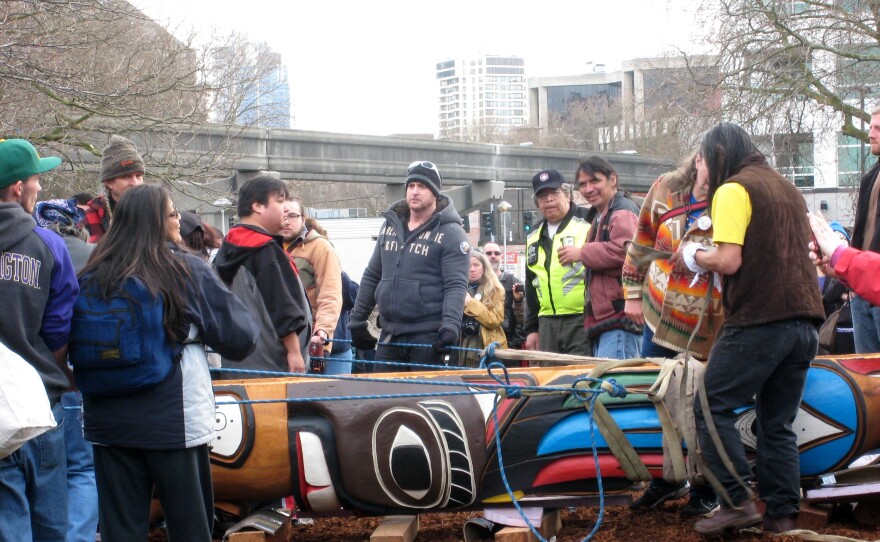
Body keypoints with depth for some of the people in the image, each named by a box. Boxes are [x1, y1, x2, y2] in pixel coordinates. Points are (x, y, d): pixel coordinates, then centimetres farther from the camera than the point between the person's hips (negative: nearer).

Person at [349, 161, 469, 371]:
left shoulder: (450, 233, -6)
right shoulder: (390, 225, 13)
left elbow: (456, 286, -13)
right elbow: (372, 276, 19)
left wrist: (450, 326, -27)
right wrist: (357, 321, 15)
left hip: (428, 337, -6)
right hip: (390, 335, 6)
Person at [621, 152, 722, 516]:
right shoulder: (665, 190, -2)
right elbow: (643, 241, 12)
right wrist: (633, 292, 13)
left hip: (705, 336, -5)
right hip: (657, 319, 5)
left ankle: (706, 492, 19)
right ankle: (666, 480, 30)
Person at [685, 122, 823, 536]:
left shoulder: (733, 190, -5)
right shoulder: (788, 189, 20)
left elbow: (729, 261, -15)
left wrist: (695, 257, 4)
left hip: (758, 320, -8)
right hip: (805, 321, 8)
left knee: (712, 408, -2)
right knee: (778, 422, 11)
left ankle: (738, 501, -10)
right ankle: (782, 514, 7)